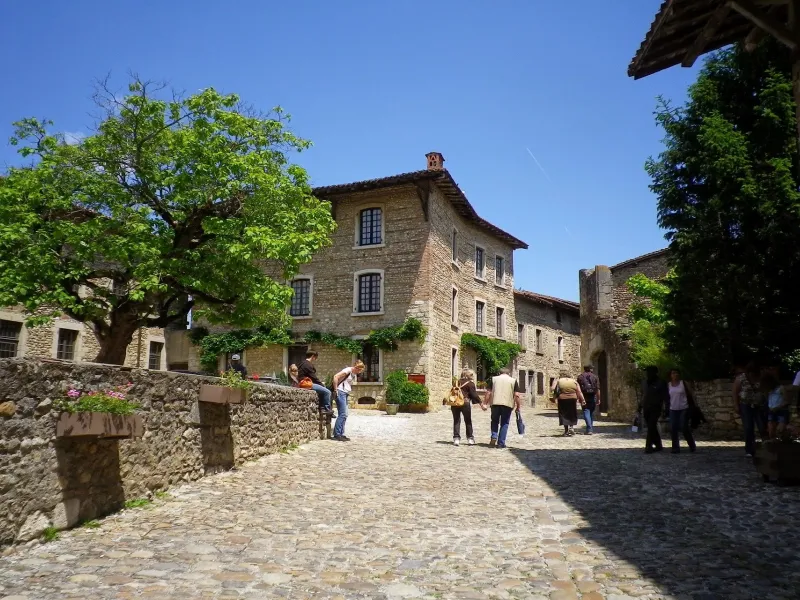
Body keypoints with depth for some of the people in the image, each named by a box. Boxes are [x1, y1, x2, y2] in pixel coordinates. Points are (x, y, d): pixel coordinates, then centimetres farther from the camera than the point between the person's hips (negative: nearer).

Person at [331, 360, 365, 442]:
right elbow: (335, 377, -19)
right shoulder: (348, 370, -11)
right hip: (341, 392, -10)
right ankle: (337, 434, -9)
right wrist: (336, 390, -17)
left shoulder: (354, 375, 17)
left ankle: (341, 434, 13)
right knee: (342, 414, -12)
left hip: (345, 394, 10)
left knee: (344, 415, 9)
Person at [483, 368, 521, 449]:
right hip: (508, 404, -1)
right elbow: (517, 395, 1)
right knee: (504, 423, 8)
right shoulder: (513, 380, 9)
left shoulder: (493, 379, 12)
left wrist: (485, 403, 11)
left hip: (495, 403, 1)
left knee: (494, 421, 18)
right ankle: (501, 443, 7)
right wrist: (518, 406, 6)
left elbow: (488, 392, 6)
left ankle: (494, 437, 0)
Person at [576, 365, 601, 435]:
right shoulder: (595, 377, 5)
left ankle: (589, 429, -18)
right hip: (592, 397, 1)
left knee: (586, 412, -4)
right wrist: (598, 399, 0)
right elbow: (598, 389, -1)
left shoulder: (580, 377, 7)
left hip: (584, 397, -1)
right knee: (591, 412, 15)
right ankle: (591, 429, 20)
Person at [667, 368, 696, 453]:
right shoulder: (668, 385, 5)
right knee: (673, 429, -1)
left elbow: (690, 394, 2)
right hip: (673, 409, 3)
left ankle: (692, 446, 14)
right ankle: (675, 448, 7)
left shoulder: (683, 383, -2)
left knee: (684, 428, -6)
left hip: (684, 409, -3)